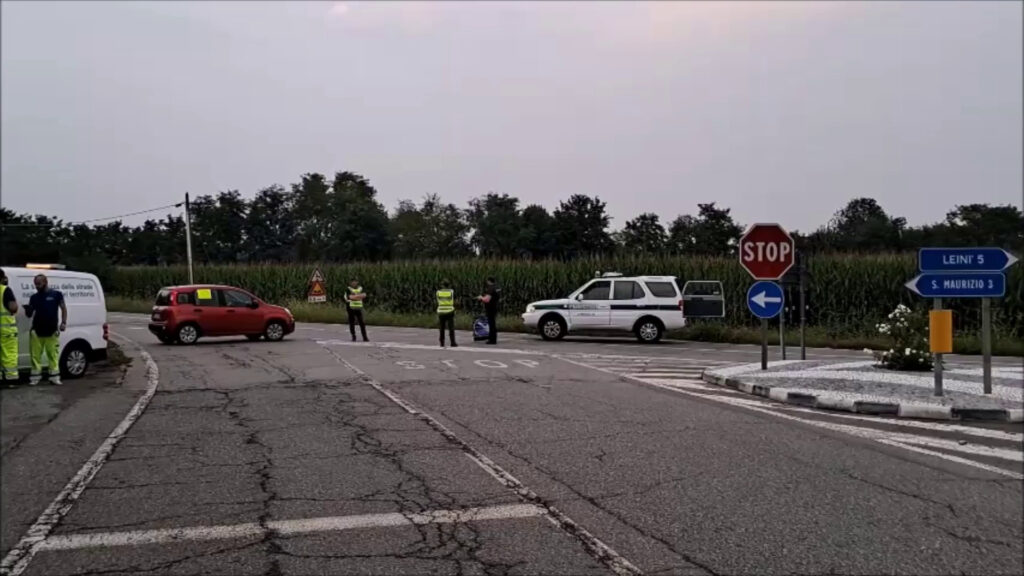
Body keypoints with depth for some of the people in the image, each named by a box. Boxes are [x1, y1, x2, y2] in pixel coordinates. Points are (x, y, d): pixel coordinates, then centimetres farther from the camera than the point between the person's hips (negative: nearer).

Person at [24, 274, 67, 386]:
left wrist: (64, 322, -6)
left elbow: (63, 308, 5)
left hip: (51, 331, -3)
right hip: (36, 331, 3)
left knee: (53, 355, -3)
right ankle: (35, 377, 7)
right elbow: (29, 315, 13)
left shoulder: (56, 294, 2)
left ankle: (54, 377, 0)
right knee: (35, 355, 2)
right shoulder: (34, 297, 11)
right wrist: (27, 310, -11)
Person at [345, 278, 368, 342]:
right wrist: (359, 295, -11)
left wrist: (354, 296, -16)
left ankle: (365, 337, -2)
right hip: (351, 308, -2)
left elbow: (364, 295, -7)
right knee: (352, 323, 2)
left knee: (362, 323, -4)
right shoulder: (348, 289, -1)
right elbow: (351, 297, -18)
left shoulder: (360, 288, 10)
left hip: (358, 308, 2)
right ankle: (353, 337, 13)